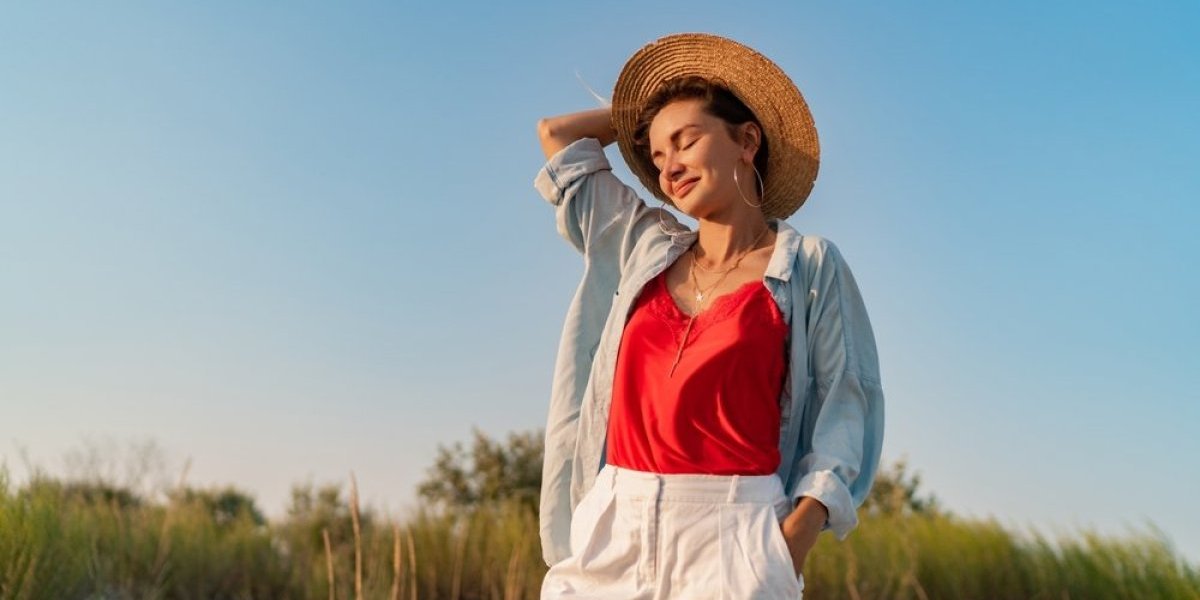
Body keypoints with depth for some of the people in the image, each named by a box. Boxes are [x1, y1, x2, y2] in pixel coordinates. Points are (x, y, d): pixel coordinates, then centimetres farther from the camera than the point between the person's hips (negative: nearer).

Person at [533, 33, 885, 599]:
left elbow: (847, 399, 1)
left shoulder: (809, 265, 5)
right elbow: (556, 135, 26)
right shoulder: (642, 249, 15)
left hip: (731, 533, -4)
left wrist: (804, 522, -11)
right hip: (613, 529, 4)